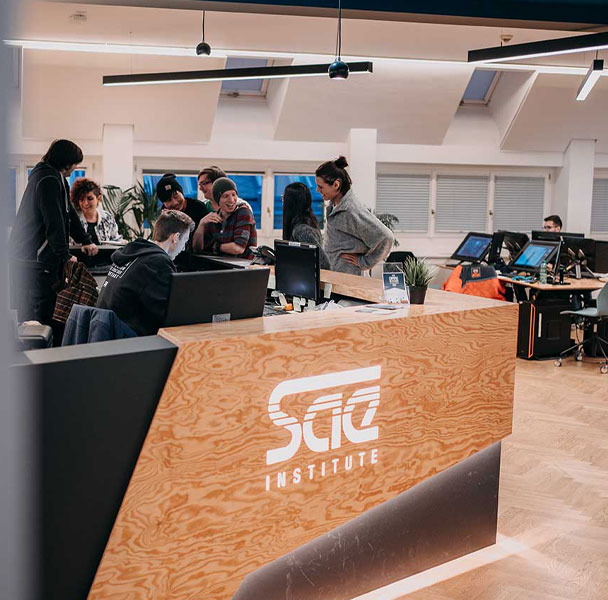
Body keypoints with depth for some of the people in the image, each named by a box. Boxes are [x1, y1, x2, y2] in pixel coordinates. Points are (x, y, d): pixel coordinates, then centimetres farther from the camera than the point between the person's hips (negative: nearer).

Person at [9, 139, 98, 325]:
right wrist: (66, 257, -13)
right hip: (35, 260, -11)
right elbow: (54, 223, -19)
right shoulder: (49, 180, -15)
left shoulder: (47, 176, 19)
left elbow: (68, 213, 25)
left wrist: (85, 240, 26)